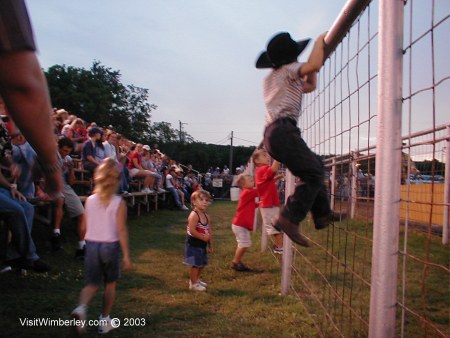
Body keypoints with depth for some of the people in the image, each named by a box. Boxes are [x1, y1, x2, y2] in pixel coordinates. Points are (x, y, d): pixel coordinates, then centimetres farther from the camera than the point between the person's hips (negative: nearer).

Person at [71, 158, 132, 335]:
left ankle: (81, 308, -17)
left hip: (91, 245, 3)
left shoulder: (90, 200, 1)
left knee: (92, 284, 12)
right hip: (110, 246, -3)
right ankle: (105, 321, 22)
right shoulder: (118, 202, -10)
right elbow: (121, 230, -14)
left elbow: (84, 227, 6)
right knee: (110, 284, 17)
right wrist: (126, 255, -11)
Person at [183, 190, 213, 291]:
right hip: (193, 244, -9)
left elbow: (209, 231, 10)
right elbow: (192, 231, -27)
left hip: (202, 245, 9)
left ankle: (196, 280, 36)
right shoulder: (194, 215, -21)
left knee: (202, 264, 18)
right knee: (195, 264, -1)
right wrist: (203, 237, -18)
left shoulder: (206, 216, 6)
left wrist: (210, 245, 10)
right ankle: (193, 284, 12)